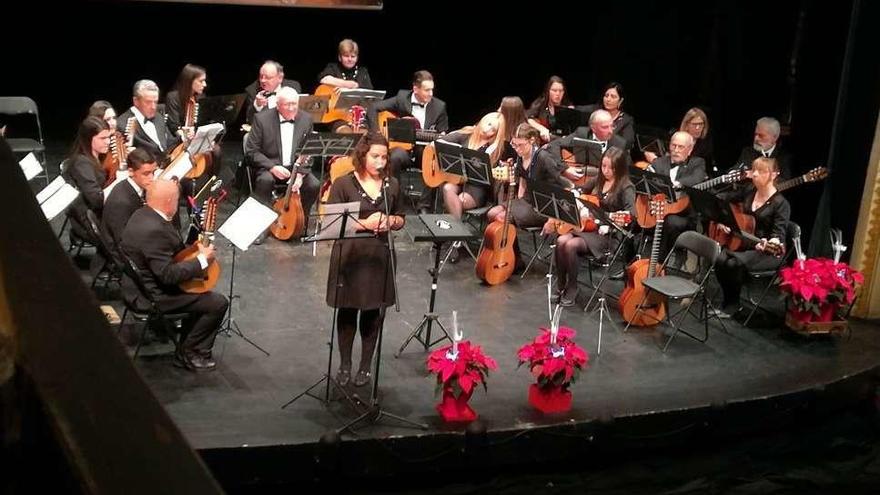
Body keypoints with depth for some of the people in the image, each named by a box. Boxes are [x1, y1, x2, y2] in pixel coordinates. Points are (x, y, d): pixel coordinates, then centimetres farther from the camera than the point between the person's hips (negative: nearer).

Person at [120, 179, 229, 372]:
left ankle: (188, 348, 26)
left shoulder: (142, 215, 2)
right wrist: (202, 260, -19)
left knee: (203, 292, 24)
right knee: (219, 303, -8)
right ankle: (188, 354, 6)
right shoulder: (154, 230, -30)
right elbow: (168, 275, -29)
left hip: (138, 285, 11)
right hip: (152, 296, -11)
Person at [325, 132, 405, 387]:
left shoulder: (392, 184, 6)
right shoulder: (344, 184, -7)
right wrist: (364, 223, -21)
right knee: (348, 310, 7)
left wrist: (390, 221, -8)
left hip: (379, 256, 3)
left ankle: (366, 365, 23)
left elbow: (400, 219, 15)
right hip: (349, 256, -3)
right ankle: (345, 364, 23)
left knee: (374, 311, 8)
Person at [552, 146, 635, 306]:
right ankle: (560, 287, -7)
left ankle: (572, 289, -9)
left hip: (609, 235, -6)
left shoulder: (626, 188, -8)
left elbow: (631, 212, -22)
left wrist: (622, 220, -42)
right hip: (587, 226, 6)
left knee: (571, 245, -29)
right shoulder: (597, 181, 11)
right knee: (561, 241, -23)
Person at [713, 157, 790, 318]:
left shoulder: (780, 203, -13)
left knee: (734, 264, -32)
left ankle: (732, 304, -9)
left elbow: (779, 233, -21)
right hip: (743, 244, 6)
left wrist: (770, 243, -43)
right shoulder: (747, 193, 6)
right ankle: (728, 301, -5)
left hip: (767, 252, -6)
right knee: (720, 260, -24)